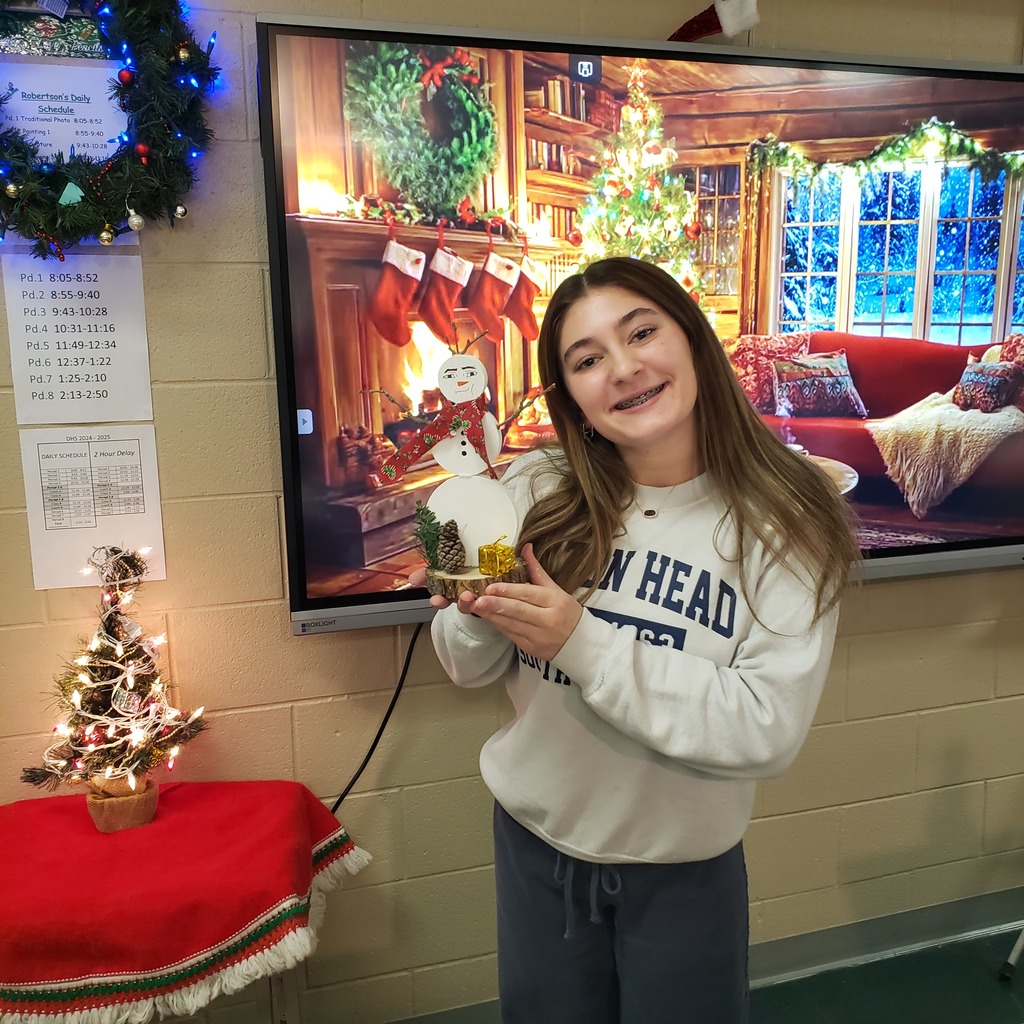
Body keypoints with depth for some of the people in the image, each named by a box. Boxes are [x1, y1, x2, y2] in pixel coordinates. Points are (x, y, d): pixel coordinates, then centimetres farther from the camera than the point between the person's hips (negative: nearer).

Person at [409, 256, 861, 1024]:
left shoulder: (787, 524, -18)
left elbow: (771, 729, -24)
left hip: (686, 865, -1)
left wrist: (582, 642, -30)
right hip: (536, 842, 2)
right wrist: (475, 614, -26)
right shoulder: (537, 492, -13)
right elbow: (474, 669, -4)